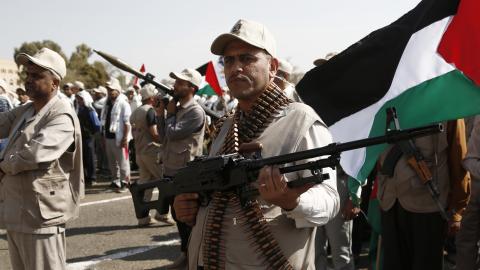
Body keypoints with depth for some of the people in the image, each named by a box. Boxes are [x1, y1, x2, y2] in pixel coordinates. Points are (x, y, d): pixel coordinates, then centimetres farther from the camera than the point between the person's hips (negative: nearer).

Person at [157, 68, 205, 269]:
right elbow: (164, 136, 13)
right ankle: (186, 253, 29)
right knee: (178, 216, 17)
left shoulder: (196, 112, -16)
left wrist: (170, 113, -5)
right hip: (171, 172, 9)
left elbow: (172, 133, -21)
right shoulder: (177, 108, 11)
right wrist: (160, 114, 2)